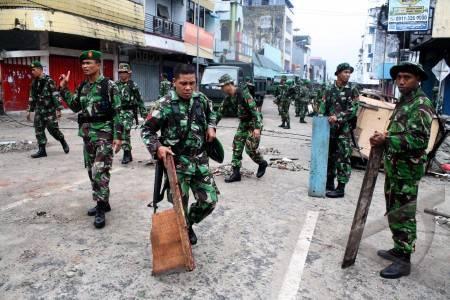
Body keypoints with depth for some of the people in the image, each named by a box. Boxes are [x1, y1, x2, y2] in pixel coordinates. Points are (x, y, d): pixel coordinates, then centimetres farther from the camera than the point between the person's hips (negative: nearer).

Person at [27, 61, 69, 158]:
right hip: (39, 110, 7)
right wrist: (30, 111, 18)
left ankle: (64, 143, 22)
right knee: (38, 130, 4)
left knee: (53, 129, -2)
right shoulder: (34, 82, 11)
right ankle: (42, 150, 10)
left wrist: (58, 109, -18)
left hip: (49, 110, -7)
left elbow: (56, 95, -14)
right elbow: (32, 97, 18)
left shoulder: (48, 80, -10)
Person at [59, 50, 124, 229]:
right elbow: (75, 107, 18)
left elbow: (117, 113, -11)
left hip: (104, 133, -7)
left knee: (100, 171, -12)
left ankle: (101, 210, -5)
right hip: (87, 134, 8)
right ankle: (103, 203, 26)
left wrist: (118, 136, -16)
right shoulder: (82, 87, 11)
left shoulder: (109, 85, -9)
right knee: (92, 171, 13)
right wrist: (64, 89, 9)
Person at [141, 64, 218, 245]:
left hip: (200, 160, 5)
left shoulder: (201, 99, 1)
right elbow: (146, 131, -7)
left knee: (209, 201, 9)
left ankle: (189, 224, 37)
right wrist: (157, 147, -23)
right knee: (180, 206, 4)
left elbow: (211, 113, 25)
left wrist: (211, 127, 6)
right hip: (177, 162, -5)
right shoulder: (165, 105, -14)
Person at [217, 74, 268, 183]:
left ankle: (262, 164, 20)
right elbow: (221, 110, 10)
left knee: (250, 148, -9)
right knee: (236, 147, 2)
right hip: (243, 123, 8)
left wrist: (257, 128, -32)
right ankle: (236, 173, 7)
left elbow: (254, 110, -27)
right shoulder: (229, 97, 0)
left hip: (253, 123, -8)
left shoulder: (243, 93, -24)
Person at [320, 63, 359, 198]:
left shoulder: (352, 90, 0)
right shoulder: (329, 89, 8)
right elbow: (323, 108, 7)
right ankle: (329, 183, 25)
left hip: (344, 130, -4)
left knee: (343, 159, -3)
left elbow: (353, 109, -9)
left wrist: (338, 117, -20)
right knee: (329, 156, 11)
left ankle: (341, 188, 2)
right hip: (329, 128, 4)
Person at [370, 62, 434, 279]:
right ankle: (399, 249, 30)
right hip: (394, 166, 9)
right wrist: (383, 139, 4)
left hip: (408, 169, -9)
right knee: (394, 210, 16)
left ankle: (404, 260, 7)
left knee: (403, 213, -3)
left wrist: (386, 140, -26)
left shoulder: (422, 104, -13)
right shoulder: (403, 102, 16)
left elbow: (419, 139, -23)